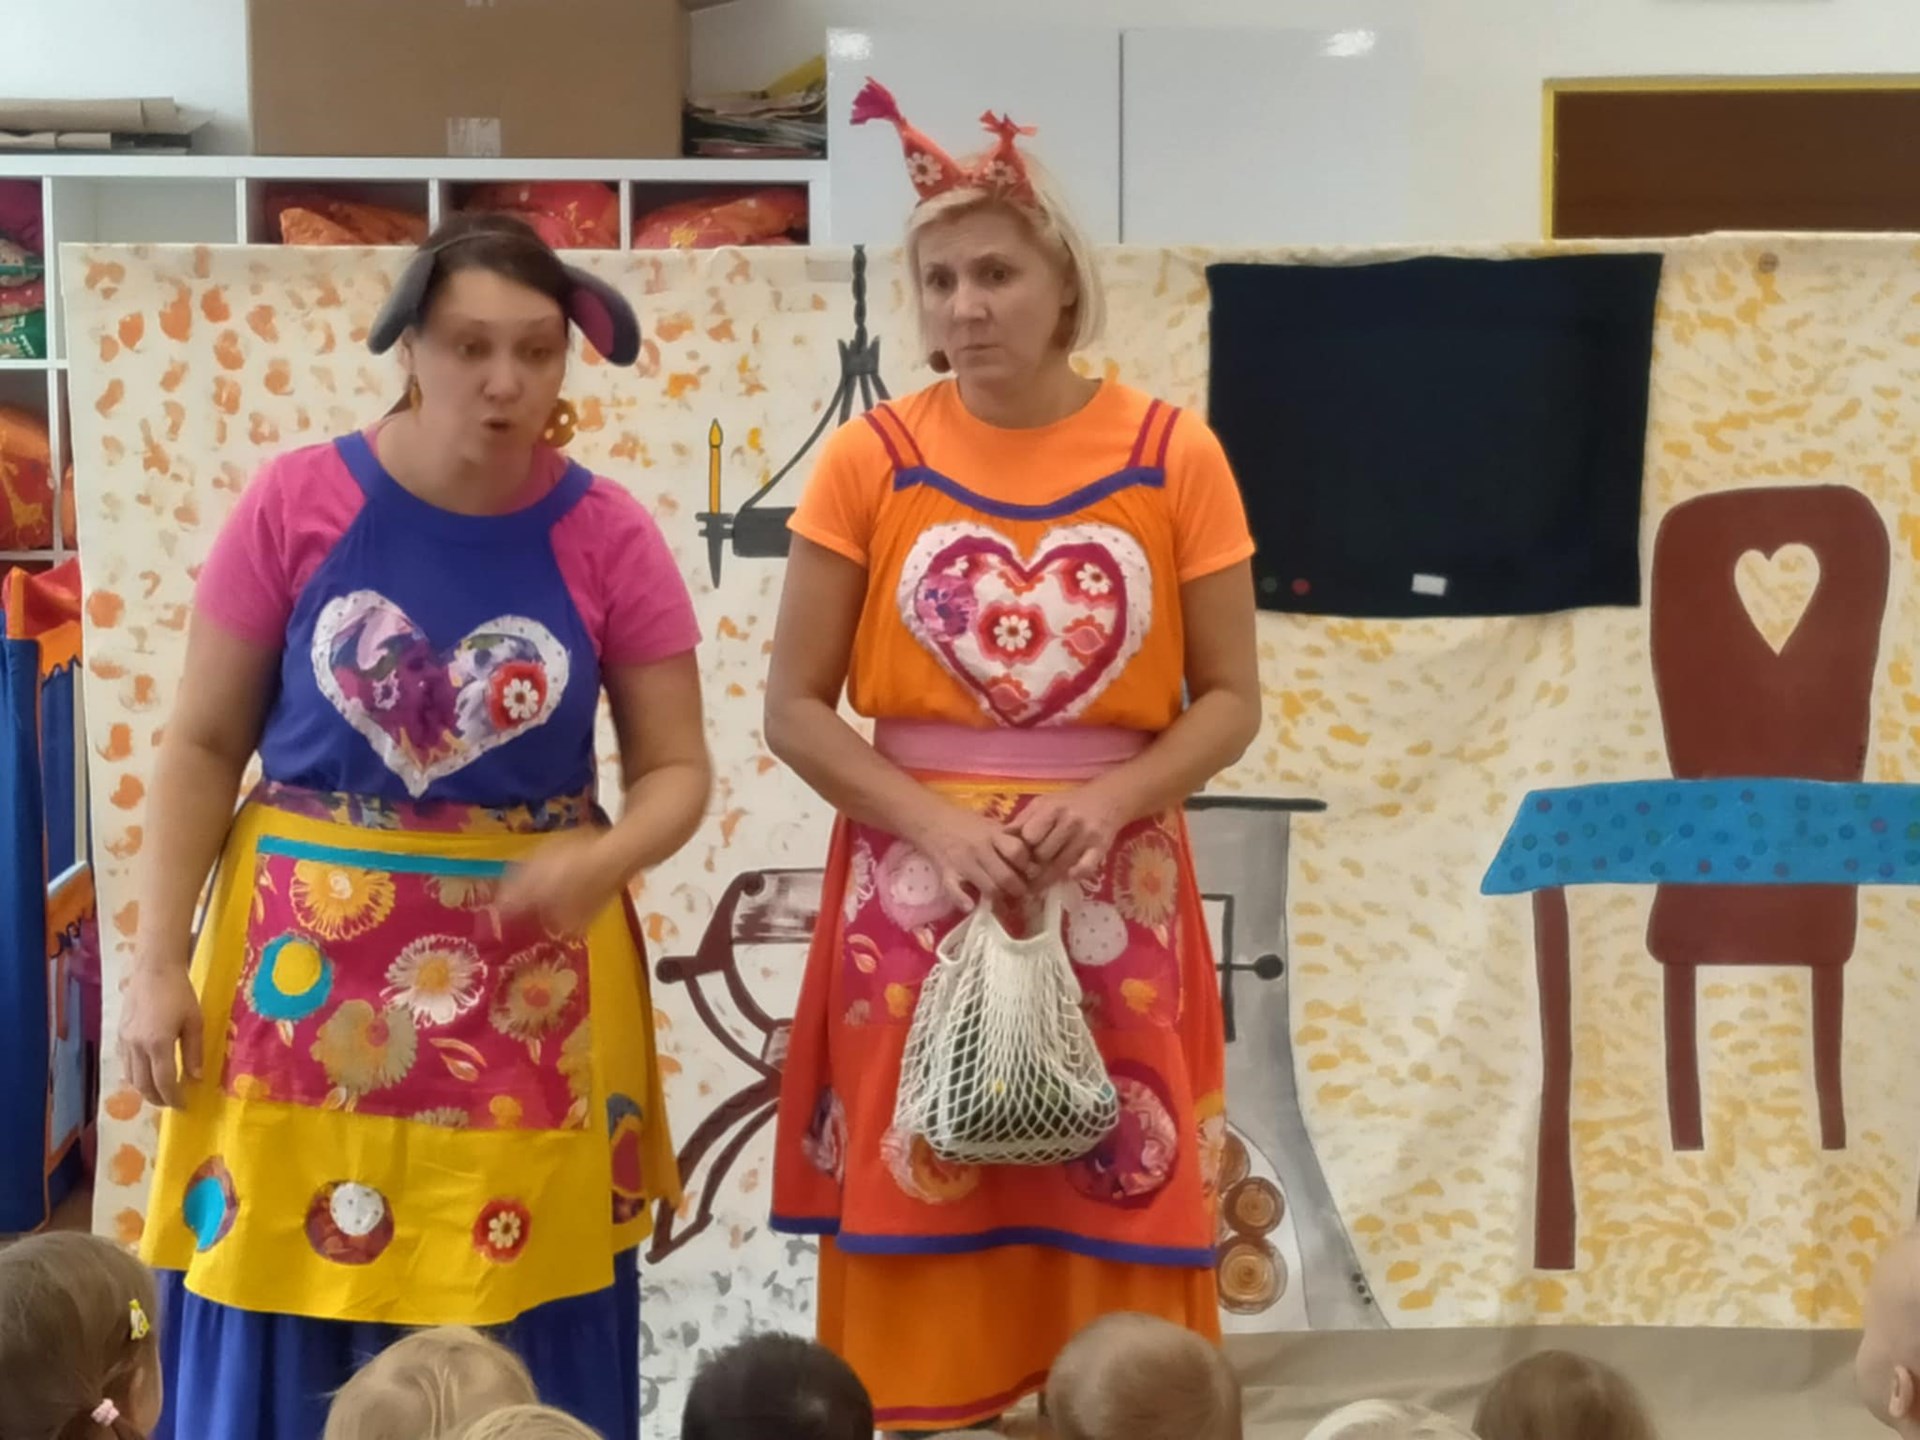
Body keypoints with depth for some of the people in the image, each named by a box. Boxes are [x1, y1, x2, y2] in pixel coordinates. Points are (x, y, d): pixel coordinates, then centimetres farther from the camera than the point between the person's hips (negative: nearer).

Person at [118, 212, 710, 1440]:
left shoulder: (605, 536, -4)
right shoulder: (297, 504, -5)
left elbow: (677, 767, 0)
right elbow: (204, 744, 1)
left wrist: (604, 861, -21)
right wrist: (160, 960, -3)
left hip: (529, 975, 0)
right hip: (308, 961, 0)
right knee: (284, 1329, 3)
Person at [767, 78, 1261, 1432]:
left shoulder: (1172, 455, -1)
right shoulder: (873, 459, 0)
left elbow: (1231, 697, 2)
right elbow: (795, 707, 0)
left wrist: (1108, 801, -15)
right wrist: (936, 820, -13)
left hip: (1112, 892, 0)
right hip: (916, 883, 0)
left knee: (1113, 1232, 1)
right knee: (919, 1226, 1)